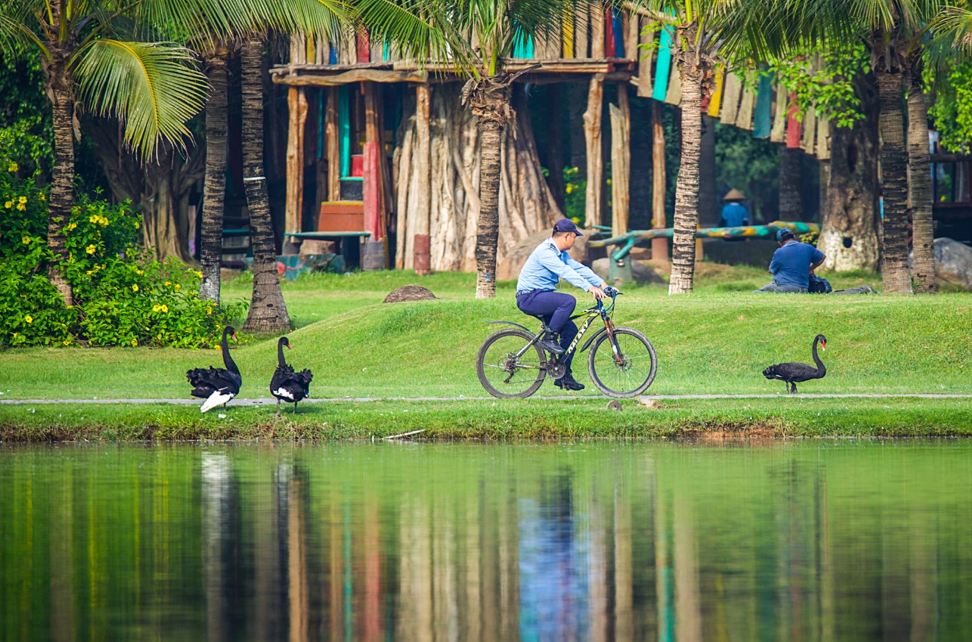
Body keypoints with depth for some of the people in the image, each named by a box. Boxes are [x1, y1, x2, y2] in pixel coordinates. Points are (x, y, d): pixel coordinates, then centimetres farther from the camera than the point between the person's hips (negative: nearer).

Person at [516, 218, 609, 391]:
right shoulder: (545, 252, -20)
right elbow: (565, 272, -30)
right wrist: (590, 288, -36)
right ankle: (549, 338, -16)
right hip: (529, 297, -10)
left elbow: (579, 268, 11)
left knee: (570, 329, 2)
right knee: (568, 301, -29)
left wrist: (602, 284, 0)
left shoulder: (560, 254, 13)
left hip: (541, 297, 10)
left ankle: (563, 376, 7)